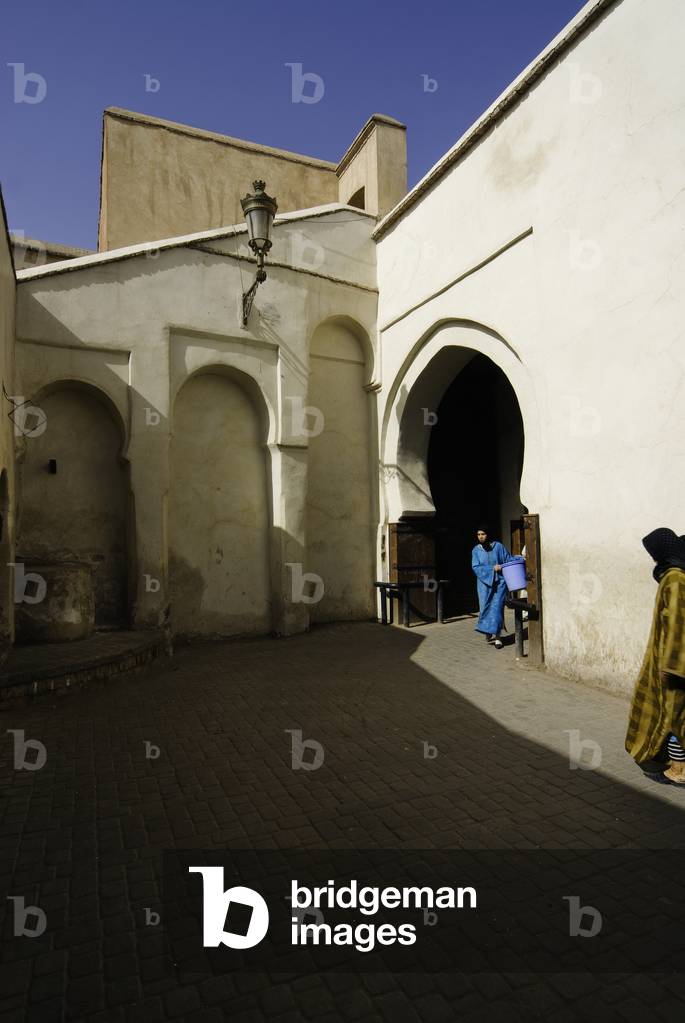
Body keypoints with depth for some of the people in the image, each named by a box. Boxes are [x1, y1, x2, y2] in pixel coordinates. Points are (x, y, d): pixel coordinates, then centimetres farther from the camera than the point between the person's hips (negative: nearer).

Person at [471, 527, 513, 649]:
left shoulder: (498, 546, 0)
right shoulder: (476, 550, 2)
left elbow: (509, 560, 7)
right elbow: (475, 567, -7)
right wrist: (492, 568, -16)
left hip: (499, 582, -1)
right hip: (485, 582, 1)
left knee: (497, 607, -5)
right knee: (485, 607, -1)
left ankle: (496, 636, 3)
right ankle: (489, 632, 20)